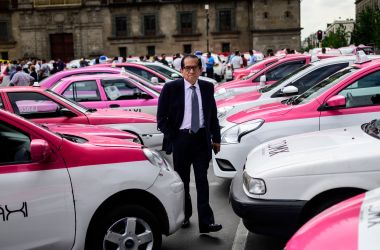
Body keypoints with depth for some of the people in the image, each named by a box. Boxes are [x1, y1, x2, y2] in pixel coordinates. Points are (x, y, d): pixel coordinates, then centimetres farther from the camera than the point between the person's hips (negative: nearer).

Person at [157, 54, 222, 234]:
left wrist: (216, 138, 10)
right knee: (182, 180, 11)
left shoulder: (207, 87, 5)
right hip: (180, 138, -1)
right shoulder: (171, 88, -4)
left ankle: (206, 221, -1)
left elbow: (213, 115, 12)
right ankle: (185, 215, 27)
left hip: (202, 139, 1)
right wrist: (170, 137, -7)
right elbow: (161, 117, -1)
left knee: (202, 180, -1)